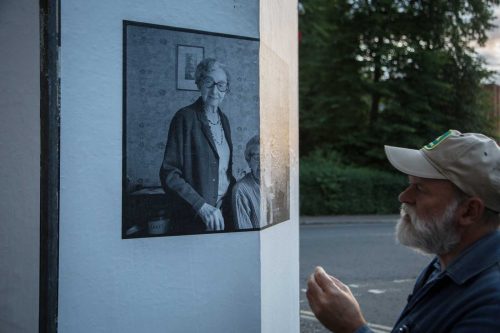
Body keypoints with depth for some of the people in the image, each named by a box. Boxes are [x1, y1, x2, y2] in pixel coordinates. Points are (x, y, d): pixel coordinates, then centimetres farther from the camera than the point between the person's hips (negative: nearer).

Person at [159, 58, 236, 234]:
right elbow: (169, 173, -16)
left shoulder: (223, 119, 9)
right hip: (193, 218, -6)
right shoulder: (186, 117, -11)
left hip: (224, 212, 6)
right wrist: (201, 206, -22)